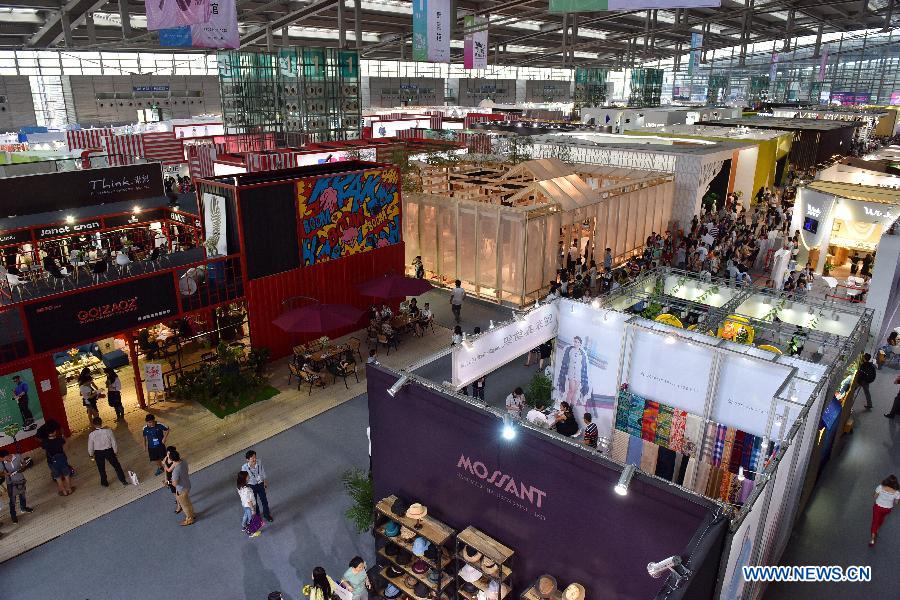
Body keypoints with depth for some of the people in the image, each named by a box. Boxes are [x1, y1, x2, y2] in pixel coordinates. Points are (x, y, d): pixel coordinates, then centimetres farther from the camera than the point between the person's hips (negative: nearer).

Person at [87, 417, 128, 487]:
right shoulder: (108, 431, -20)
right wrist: (115, 451, 6)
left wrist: (92, 455, 13)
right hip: (109, 451, 0)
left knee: (101, 469, 22)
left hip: (98, 453, 0)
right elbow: (114, 443, -10)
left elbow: (90, 447, -6)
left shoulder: (92, 435, -19)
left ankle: (104, 483, 39)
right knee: (117, 466, 17)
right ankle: (123, 480, 23)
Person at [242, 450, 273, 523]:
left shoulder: (259, 463, -19)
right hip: (251, 486, -2)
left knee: (264, 500, 16)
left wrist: (265, 482, 7)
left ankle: (267, 514, 41)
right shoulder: (244, 467, -26)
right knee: (254, 502, 19)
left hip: (260, 484, 2)